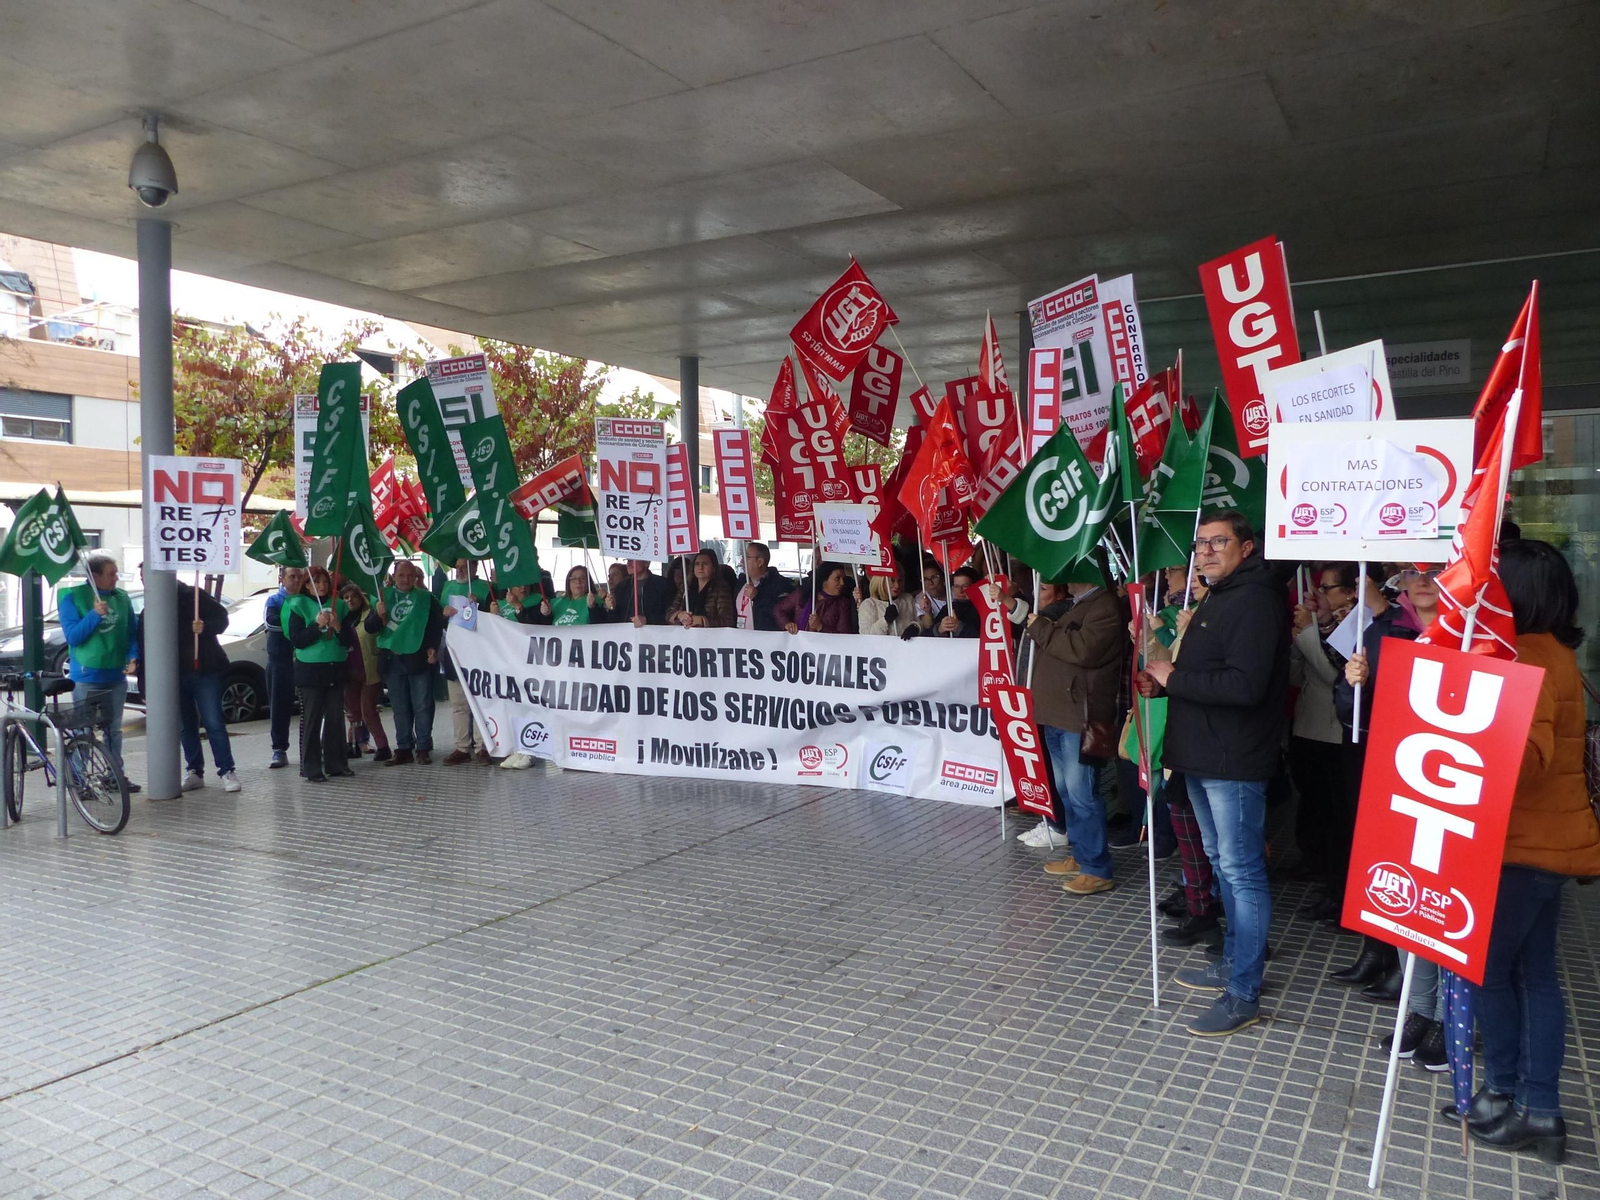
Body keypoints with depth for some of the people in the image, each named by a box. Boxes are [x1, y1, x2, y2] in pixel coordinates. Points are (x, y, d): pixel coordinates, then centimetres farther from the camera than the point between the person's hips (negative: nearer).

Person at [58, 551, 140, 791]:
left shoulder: (122, 597, 4)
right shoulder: (72, 597, -6)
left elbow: (133, 632, 9)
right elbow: (73, 636, -11)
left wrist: (132, 657, -6)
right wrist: (95, 614, -23)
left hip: (116, 676, 4)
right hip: (86, 677, -4)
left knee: (114, 729, 13)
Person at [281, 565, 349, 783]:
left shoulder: (338, 604, 9)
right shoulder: (298, 605, -1)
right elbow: (296, 640, -8)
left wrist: (338, 627, -12)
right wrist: (317, 625, -19)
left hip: (336, 668, 4)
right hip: (310, 669, -4)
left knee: (336, 717, 7)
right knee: (311, 719, -3)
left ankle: (335, 763, 16)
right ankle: (310, 768, 0)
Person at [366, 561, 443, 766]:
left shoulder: (425, 597, 2)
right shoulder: (384, 596, 9)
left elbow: (437, 624, 2)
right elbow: (369, 628, 7)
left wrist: (433, 648, -10)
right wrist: (377, 615, -13)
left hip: (419, 658, -3)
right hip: (392, 660, 3)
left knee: (422, 706, -1)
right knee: (400, 708, 8)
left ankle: (423, 748, 4)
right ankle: (403, 749, 12)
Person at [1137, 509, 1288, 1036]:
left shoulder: (1255, 601, -15)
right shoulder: (1217, 600, 18)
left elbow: (1245, 685, -26)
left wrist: (1173, 678, -17)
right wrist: (1162, 681, 4)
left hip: (1234, 761, -11)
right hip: (1203, 756, 11)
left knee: (1241, 871, -5)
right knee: (1222, 862, 19)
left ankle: (1243, 995, 2)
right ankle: (1234, 961, 33)